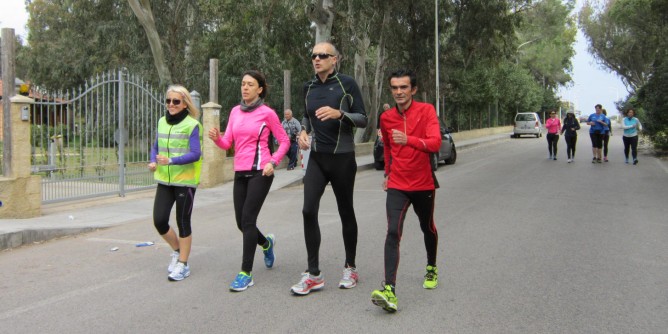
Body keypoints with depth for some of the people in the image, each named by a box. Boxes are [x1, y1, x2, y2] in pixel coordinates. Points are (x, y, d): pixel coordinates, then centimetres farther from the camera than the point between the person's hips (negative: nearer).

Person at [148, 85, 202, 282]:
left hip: (185, 181, -5)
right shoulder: (162, 122, 9)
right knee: (159, 220, 1)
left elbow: (195, 154, -16)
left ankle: (183, 264, 17)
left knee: (182, 222, 3)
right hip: (164, 180, 5)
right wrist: (153, 162, -3)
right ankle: (177, 251, 29)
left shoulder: (192, 125, -10)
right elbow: (155, 146, 18)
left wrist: (171, 160, -27)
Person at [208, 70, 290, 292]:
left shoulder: (267, 113, -4)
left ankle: (246, 273, -3)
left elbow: (284, 141, 2)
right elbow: (227, 143, 8)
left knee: (247, 219, -11)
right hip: (240, 173, 6)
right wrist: (216, 138, -13)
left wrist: (273, 162, -12)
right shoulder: (235, 111, 11)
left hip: (260, 172, -6)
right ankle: (266, 243, 41)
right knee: (241, 222, 10)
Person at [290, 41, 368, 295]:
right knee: (309, 211, -8)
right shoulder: (309, 87, 8)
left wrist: (339, 113, -23)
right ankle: (314, 274, 1)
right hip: (317, 158, 4)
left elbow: (363, 119, -6)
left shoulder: (347, 84, -5)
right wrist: (303, 130, 1)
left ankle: (350, 268, 25)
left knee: (346, 212, 8)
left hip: (342, 157, -3)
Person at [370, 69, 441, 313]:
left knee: (428, 228, 19)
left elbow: (435, 143, -23)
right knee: (393, 232, -16)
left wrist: (408, 140, -38)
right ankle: (389, 291, -25)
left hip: (423, 184, -1)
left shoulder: (426, 110, -8)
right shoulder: (386, 118, 4)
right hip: (397, 185, 1)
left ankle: (432, 269, 47)